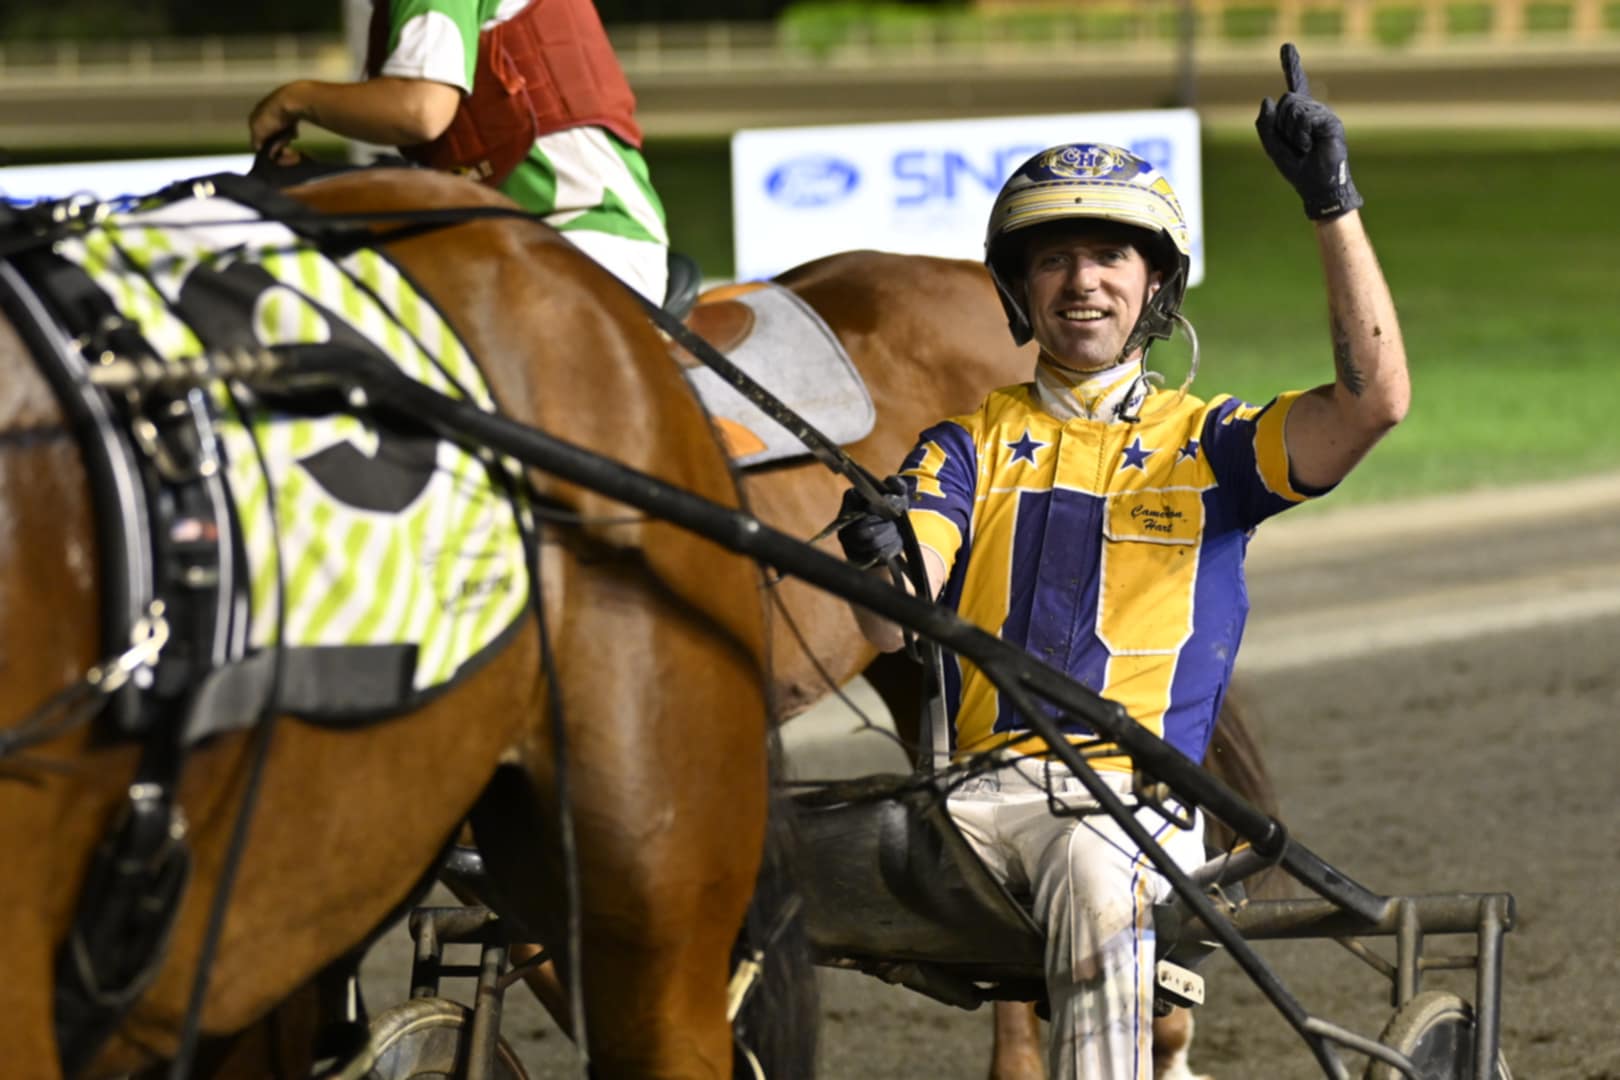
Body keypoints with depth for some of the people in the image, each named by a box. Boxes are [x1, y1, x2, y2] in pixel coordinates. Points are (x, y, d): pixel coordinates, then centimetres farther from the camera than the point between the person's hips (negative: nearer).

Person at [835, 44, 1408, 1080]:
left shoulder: (1210, 444, 13)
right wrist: (878, 566, -23)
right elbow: (896, 625, 2)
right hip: (985, 781, 2)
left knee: (1096, 881, -38)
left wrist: (1332, 202, -11)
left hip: (1137, 793, -2)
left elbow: (1376, 399, -5)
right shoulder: (971, 446, 18)